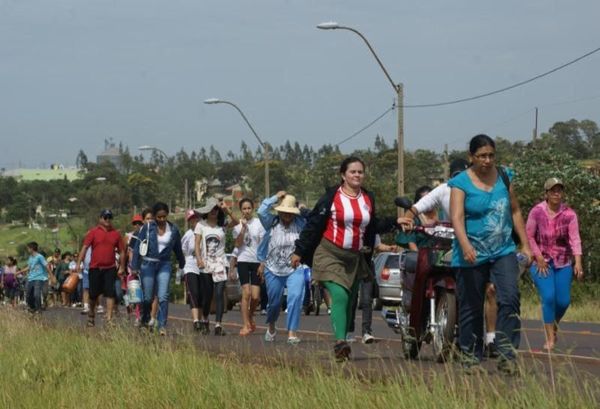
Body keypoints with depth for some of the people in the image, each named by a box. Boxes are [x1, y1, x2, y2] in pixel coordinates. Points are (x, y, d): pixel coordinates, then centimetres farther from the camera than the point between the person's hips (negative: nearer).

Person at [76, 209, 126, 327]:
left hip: (110, 268, 1)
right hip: (95, 268, -1)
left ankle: (109, 318, -11)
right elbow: (85, 247, -3)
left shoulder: (116, 233, 8)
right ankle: (91, 315, 27)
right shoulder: (93, 232, 2)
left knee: (110, 293, -9)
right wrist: (79, 263, -11)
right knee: (93, 294, 6)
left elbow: (121, 251, 13)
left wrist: (122, 267, 9)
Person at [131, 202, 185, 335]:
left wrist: (182, 266, 24)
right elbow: (138, 246, -2)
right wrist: (135, 267, -5)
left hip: (164, 265, 1)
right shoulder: (147, 228, -3)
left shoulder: (173, 230, 4)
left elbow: (178, 250, 16)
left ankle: (162, 326, -11)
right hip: (148, 264, -1)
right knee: (148, 297, 6)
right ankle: (145, 321, 29)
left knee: (163, 297, -11)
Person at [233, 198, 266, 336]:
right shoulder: (238, 224, 5)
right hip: (243, 260, 0)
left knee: (256, 296, -5)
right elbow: (238, 244, -5)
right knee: (246, 293, -11)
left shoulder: (259, 223, 3)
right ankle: (246, 325, -6)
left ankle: (250, 316, 25)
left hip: (257, 261, 0)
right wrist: (243, 228, -12)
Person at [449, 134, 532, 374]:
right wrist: (465, 245, -33)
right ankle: (471, 357, 17)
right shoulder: (461, 182, -5)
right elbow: (457, 217, -17)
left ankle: (507, 354, -17)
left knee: (510, 298, -16)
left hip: (503, 251, 3)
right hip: (472, 255, -2)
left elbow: (515, 211, 15)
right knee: (471, 308, 4)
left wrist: (525, 245, 11)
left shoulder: (505, 177, 9)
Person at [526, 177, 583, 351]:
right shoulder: (537, 211, -8)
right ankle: (550, 339, -8)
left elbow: (575, 238, -13)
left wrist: (578, 262, -24)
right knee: (548, 297, -16)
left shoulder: (569, 214, -6)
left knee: (563, 300, 0)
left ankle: (553, 323, 34)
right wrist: (539, 258, -9)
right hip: (541, 262, -2)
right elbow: (529, 236, -3)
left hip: (563, 263, 2)